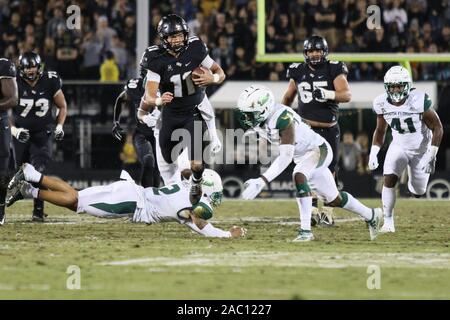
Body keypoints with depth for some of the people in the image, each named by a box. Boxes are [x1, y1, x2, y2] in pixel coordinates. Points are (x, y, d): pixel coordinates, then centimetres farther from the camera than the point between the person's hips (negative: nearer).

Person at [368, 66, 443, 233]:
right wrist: (373, 153, -7)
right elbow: (380, 130, 5)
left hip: (421, 148, -2)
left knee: (417, 192, 9)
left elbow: (437, 128, -18)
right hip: (398, 147, 2)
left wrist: (431, 156, -23)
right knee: (388, 180, -22)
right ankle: (388, 222, -12)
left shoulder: (419, 101, -27)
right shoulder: (382, 103, -14)